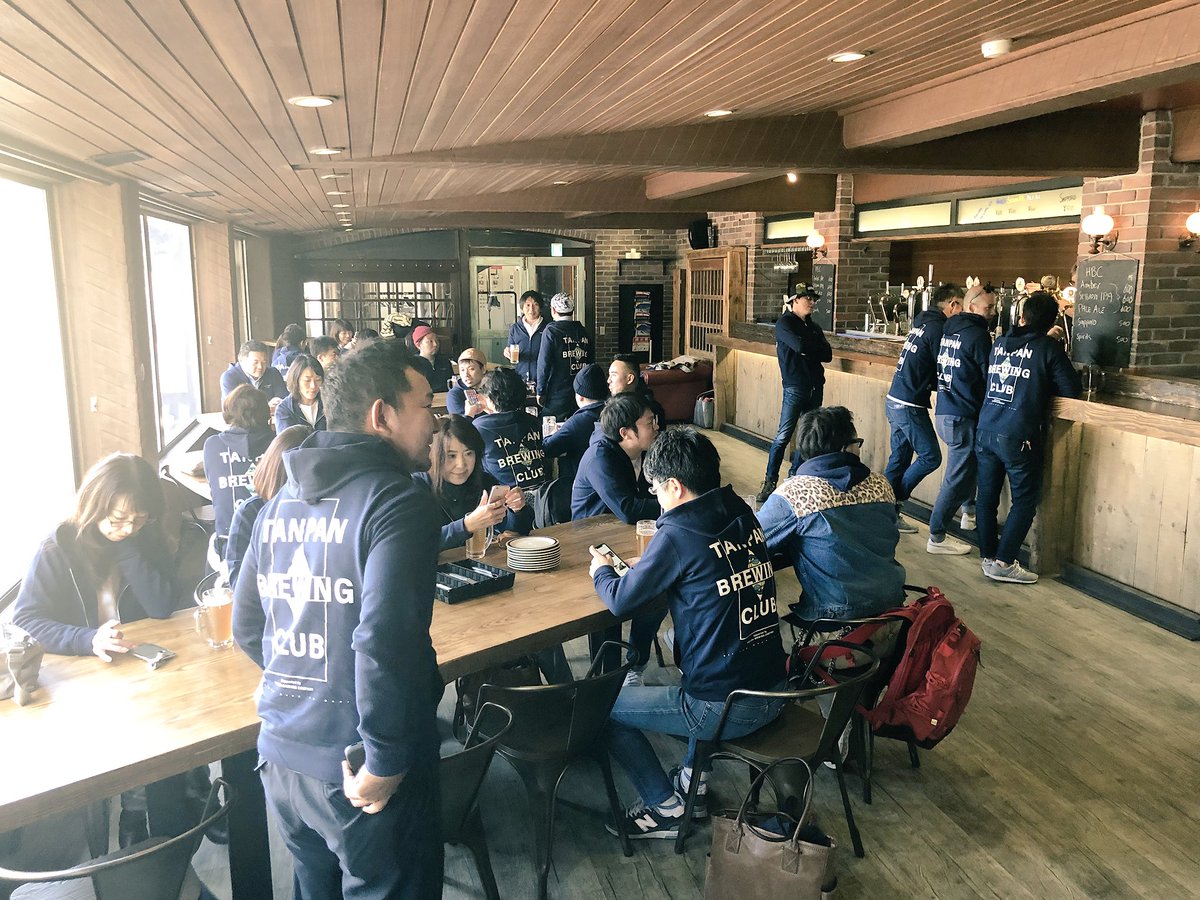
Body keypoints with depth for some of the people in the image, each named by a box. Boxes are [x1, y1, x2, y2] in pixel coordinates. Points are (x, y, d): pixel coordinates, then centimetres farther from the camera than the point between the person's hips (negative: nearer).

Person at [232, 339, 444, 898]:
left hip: (281, 754, 7)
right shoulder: (399, 503, -17)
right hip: (357, 776, -7)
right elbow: (385, 645, -28)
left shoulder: (282, 501, 7)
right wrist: (384, 762, -19)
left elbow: (247, 628, 13)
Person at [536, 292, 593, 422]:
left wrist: (540, 392, -5)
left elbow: (544, 364, -11)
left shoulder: (551, 331, -9)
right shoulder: (584, 332, 5)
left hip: (557, 397, -5)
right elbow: (591, 363, 11)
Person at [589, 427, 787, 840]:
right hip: (775, 693, 8)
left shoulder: (678, 534, -18)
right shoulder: (743, 516, 3)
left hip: (726, 708, -8)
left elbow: (621, 601, -8)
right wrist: (650, 565, 17)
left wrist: (602, 572, 12)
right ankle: (693, 780, 38)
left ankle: (666, 809, 20)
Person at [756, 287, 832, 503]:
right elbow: (799, 345, -20)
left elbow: (827, 355, 6)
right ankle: (770, 481, -7)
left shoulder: (814, 327, 17)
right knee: (783, 436, -11)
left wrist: (807, 350, -8)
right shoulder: (785, 323, -3)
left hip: (815, 386, 7)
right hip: (795, 387, -7)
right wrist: (817, 347, -2)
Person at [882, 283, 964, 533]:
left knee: (900, 457, 12)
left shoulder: (922, 322, 15)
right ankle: (892, 504, 1)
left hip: (894, 400, 9)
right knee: (930, 456, -1)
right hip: (910, 406, -9)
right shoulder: (938, 327, -13)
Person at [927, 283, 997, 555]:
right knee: (958, 476, -3)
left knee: (967, 464, 27)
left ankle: (969, 512, 40)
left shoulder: (948, 329, 11)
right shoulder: (977, 334, -13)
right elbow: (990, 376, -11)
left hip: (944, 410, 9)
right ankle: (937, 536, 0)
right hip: (963, 416, -9)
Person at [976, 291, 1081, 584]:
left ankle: (988, 556, 19)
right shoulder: (1049, 348, -4)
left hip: (985, 431, 5)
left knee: (987, 496, 11)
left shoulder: (999, 343, 10)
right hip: (1018, 437, -5)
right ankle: (1003, 562, 3)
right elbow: (1071, 391, -2)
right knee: (1025, 500, 5)